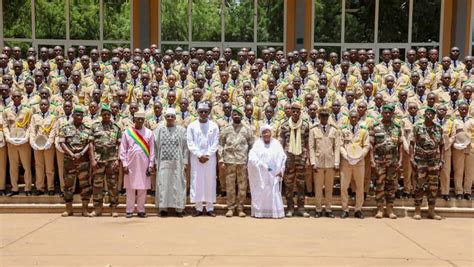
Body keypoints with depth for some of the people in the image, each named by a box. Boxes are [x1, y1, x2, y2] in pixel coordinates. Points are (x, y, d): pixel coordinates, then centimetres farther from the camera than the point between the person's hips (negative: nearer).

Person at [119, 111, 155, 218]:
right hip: (131, 164, 0)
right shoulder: (127, 132, 4)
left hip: (144, 164, 1)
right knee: (130, 188, 2)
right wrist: (124, 164, -3)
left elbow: (152, 150, 5)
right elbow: (123, 149, 4)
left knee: (143, 188, 3)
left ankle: (141, 210, 11)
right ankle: (130, 210, 9)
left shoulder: (149, 133, 5)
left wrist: (151, 165, -1)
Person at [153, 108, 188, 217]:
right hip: (163, 161, 0)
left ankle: (178, 208, 6)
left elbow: (185, 146, 4)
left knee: (177, 184, 1)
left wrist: (184, 161, -2)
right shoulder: (159, 129, 6)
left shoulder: (181, 130, 5)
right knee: (163, 184, 0)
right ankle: (163, 208, 6)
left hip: (177, 162, 0)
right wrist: (156, 161, 0)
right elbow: (155, 145, 6)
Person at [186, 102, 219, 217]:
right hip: (196, 159, 0)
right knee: (197, 182, -1)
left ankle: (210, 208, 7)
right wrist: (199, 155, -9)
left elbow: (215, 144, 2)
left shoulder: (214, 126, 5)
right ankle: (198, 208, 6)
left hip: (210, 159, 0)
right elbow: (190, 143, 0)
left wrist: (207, 155, -8)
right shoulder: (192, 126, 5)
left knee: (210, 182, 1)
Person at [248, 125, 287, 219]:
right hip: (261, 174, -1)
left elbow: (283, 157, 5)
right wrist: (263, 166, -15)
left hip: (274, 174, 1)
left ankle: (275, 212, 4)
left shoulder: (276, 143, 6)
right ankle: (260, 212, 5)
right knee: (261, 192, 0)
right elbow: (252, 158, -6)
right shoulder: (257, 144, 3)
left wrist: (281, 170, -3)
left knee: (274, 193, -1)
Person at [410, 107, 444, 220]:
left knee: (433, 186, 5)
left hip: (434, 160, 3)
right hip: (420, 160, -3)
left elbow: (442, 146, 11)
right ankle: (417, 211, 7)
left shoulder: (439, 129, 8)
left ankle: (431, 211, 15)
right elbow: (412, 144, -3)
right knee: (419, 185, -1)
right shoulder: (418, 127, -1)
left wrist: (442, 160, 4)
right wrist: (412, 159, -10)